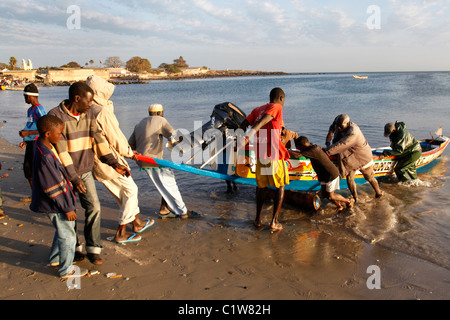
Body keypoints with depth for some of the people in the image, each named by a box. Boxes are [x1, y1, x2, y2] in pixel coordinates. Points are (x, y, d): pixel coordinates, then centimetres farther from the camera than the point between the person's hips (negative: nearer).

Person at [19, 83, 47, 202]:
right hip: (30, 144, 10)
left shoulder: (38, 109, -16)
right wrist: (25, 140, 19)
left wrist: (27, 133, -20)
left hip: (37, 144, -10)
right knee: (27, 169, 15)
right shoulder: (31, 109, 15)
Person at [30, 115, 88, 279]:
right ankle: (66, 270, 22)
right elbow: (53, 188, -26)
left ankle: (54, 259, 45)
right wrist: (67, 208, -18)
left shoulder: (43, 146, 2)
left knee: (62, 231, 26)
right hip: (55, 205, -10)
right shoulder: (45, 157, -30)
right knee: (67, 235, 5)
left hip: (57, 203, 10)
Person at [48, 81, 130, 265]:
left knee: (94, 208, 0)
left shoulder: (88, 114, 3)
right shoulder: (56, 116, -16)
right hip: (65, 174, -5)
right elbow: (60, 150, -20)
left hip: (85, 171, 5)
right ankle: (73, 248, 28)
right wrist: (73, 177, -23)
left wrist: (114, 163, -4)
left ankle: (93, 249, 12)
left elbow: (98, 140, 3)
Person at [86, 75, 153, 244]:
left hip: (95, 161, 9)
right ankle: (121, 233, 13)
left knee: (122, 193, 21)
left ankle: (137, 223, 36)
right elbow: (116, 138, -17)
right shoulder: (103, 111, -22)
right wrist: (129, 152, 0)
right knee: (130, 190, 6)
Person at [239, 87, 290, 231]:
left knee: (262, 186, 19)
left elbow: (243, 125, 9)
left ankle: (258, 219, 21)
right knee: (280, 186, 9)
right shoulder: (277, 107, -3)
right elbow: (263, 120, -21)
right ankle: (274, 221, 6)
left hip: (260, 154, 6)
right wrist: (250, 134, -34)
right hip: (275, 154, -6)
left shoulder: (257, 109, 15)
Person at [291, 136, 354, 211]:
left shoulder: (313, 150, -30)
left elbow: (297, 155, -37)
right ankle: (340, 207, 27)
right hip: (324, 174, 10)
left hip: (331, 174, -10)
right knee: (324, 193, 13)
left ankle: (349, 200, 23)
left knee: (330, 196, 2)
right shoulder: (314, 146, -1)